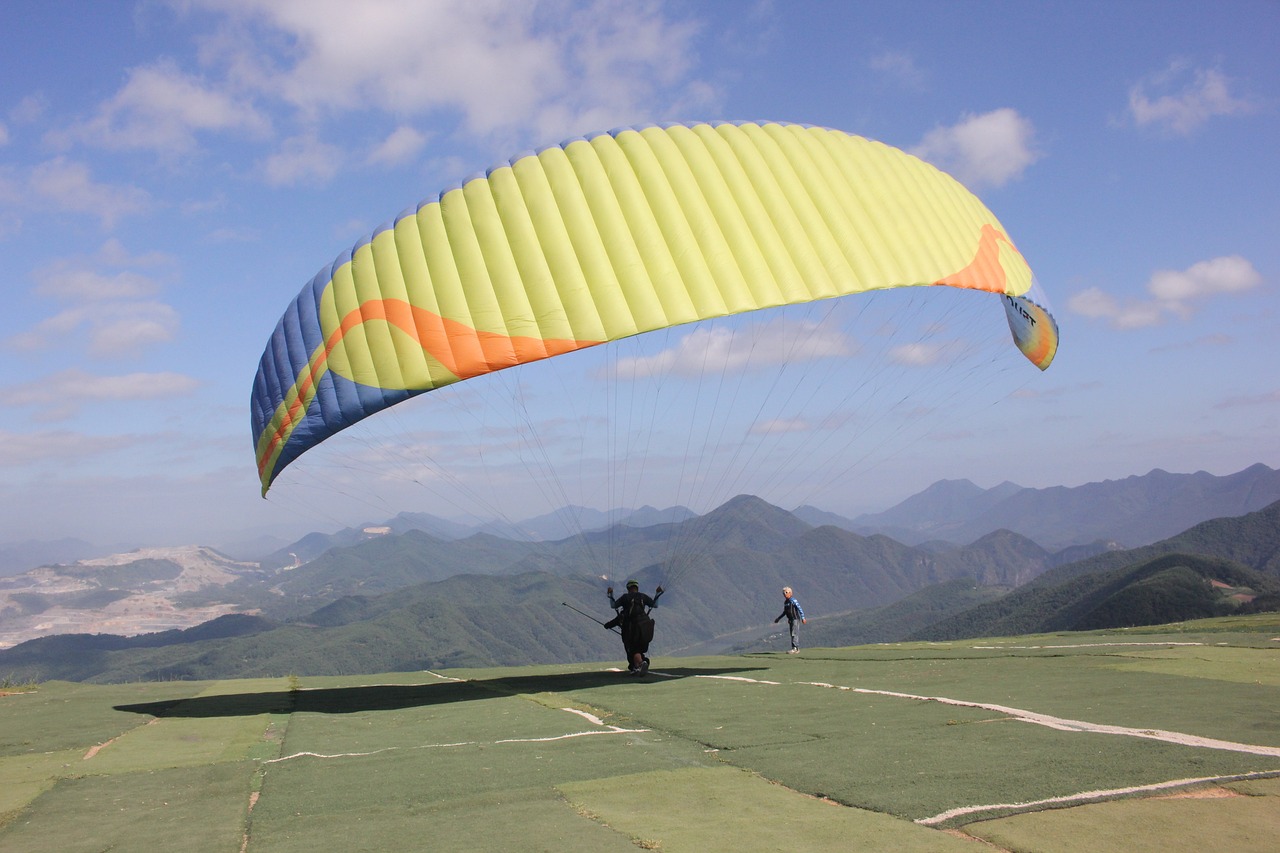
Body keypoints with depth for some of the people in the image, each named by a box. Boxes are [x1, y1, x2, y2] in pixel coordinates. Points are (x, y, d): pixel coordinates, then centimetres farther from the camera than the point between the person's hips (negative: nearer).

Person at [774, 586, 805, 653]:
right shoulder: (785, 602, 12)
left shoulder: (793, 600, -13)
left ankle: (795, 648, -17)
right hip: (790, 620, 9)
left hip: (795, 619, -9)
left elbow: (800, 608, -17)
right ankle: (797, 649, 14)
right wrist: (778, 618, 25)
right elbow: (785, 612, 24)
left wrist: (803, 618, -23)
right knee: (792, 634, 9)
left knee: (794, 633, -13)